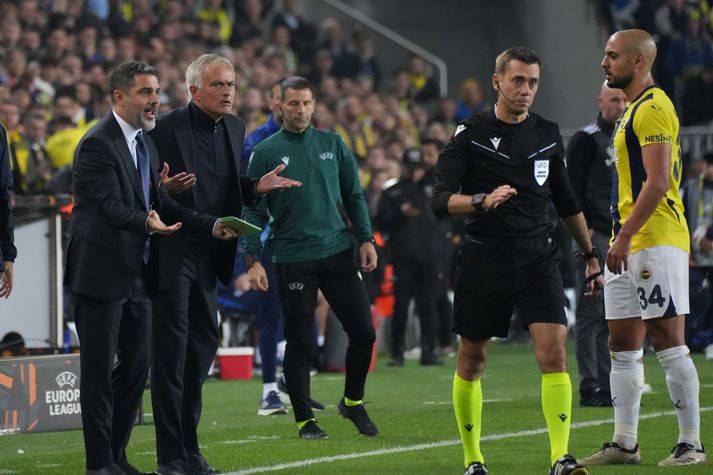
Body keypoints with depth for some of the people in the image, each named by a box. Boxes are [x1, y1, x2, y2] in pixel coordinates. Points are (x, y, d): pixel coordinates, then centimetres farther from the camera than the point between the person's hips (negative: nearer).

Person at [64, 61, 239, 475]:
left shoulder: (146, 142, 13)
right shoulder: (97, 145, -15)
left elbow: (159, 203, 12)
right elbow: (111, 206, -24)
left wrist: (211, 226, 1)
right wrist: (147, 224, -43)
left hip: (138, 274, 9)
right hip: (102, 274, -9)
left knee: (136, 367, 11)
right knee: (99, 370, -2)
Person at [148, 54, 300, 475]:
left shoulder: (234, 128, 10)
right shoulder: (167, 128, -13)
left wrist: (257, 187, 0)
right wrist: (166, 188, -31)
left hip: (209, 253, 8)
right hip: (172, 251, -8)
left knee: (203, 345, 12)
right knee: (171, 350, -6)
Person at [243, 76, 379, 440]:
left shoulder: (333, 144, 10)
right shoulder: (265, 152, 1)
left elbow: (353, 195, 14)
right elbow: (254, 210, 0)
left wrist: (366, 238, 3)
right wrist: (253, 260, -8)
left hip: (339, 252, 3)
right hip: (292, 258, -3)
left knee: (363, 331, 0)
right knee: (300, 343, 0)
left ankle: (353, 402, 21)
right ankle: (305, 420, 10)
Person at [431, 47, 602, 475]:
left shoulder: (548, 134, 10)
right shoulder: (470, 134, -2)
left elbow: (568, 203, 21)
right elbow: (441, 200, -10)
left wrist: (591, 256, 23)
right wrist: (483, 200, -28)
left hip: (539, 259, 2)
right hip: (484, 259, -2)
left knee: (554, 353, -14)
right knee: (471, 361, 6)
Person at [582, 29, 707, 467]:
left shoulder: (654, 108, -11)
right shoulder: (634, 110, 20)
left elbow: (658, 182, -20)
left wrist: (625, 237, -22)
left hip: (655, 241, -10)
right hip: (629, 244, 10)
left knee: (668, 341, -9)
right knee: (623, 345, 9)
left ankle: (692, 444, -6)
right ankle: (624, 443, 13)